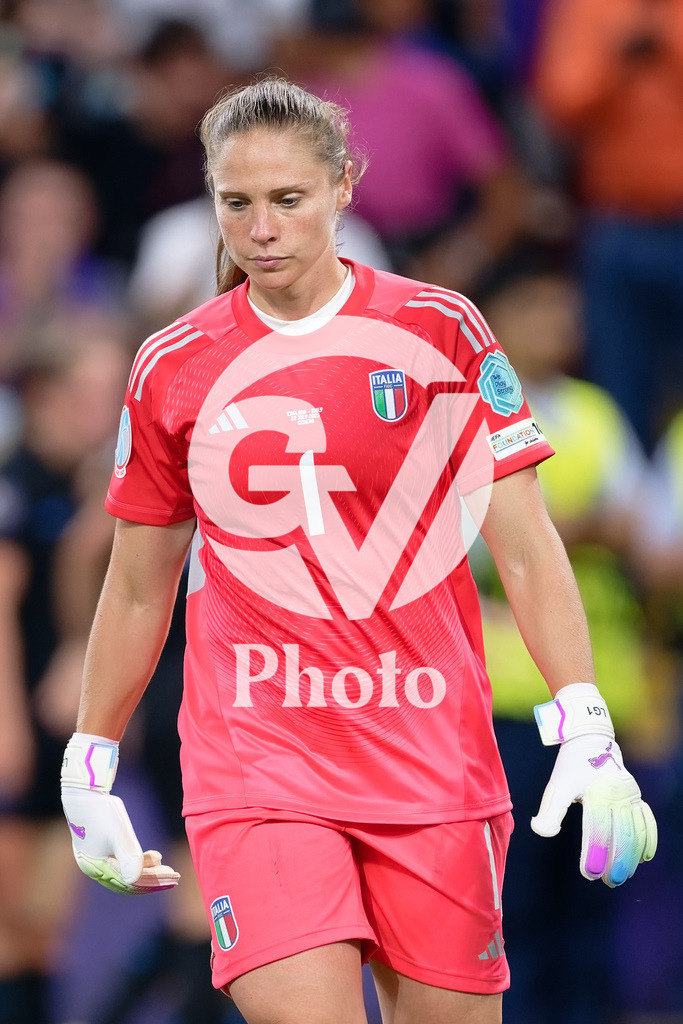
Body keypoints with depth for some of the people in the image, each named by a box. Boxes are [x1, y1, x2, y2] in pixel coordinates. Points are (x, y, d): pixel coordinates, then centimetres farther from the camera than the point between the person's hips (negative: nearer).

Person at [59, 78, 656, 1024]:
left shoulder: (441, 332, 2)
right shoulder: (173, 370, 5)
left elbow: (526, 550, 2)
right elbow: (137, 592, 15)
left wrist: (586, 734, -7)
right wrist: (88, 774, 17)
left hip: (436, 760, 0)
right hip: (255, 761, 0)